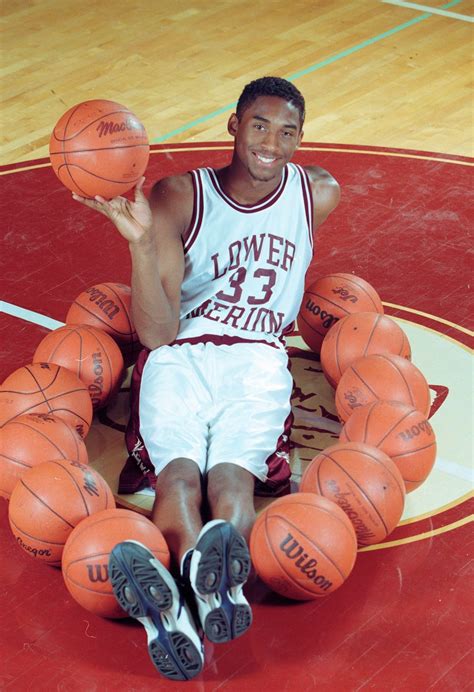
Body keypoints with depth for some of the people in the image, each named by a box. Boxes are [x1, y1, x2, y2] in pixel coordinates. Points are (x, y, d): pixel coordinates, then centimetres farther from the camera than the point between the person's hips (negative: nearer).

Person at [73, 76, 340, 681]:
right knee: (179, 470, -31)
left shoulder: (318, 195, 4)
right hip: (179, 355, 0)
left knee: (232, 470, -31)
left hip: (257, 358, 0)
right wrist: (141, 242, -25)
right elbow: (157, 334, -13)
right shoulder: (178, 197, -4)